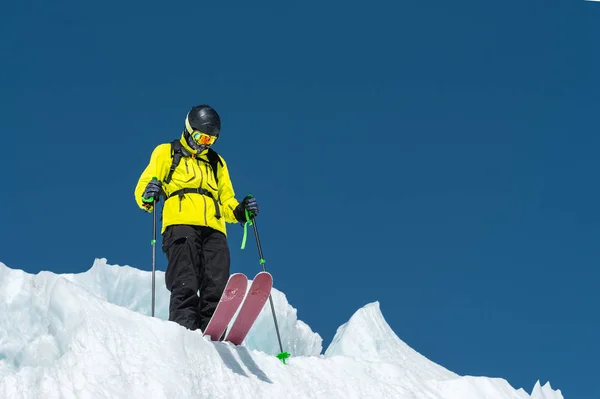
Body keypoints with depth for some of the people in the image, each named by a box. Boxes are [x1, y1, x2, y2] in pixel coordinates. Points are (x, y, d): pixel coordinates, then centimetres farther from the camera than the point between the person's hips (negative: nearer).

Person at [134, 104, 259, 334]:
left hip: (213, 229, 4)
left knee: (216, 286, -14)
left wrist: (241, 211, 11)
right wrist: (148, 196, -12)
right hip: (180, 223, -4)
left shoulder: (217, 163, 33)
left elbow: (226, 202, 33)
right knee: (186, 283, -22)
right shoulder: (166, 153, 22)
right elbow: (143, 189, 13)